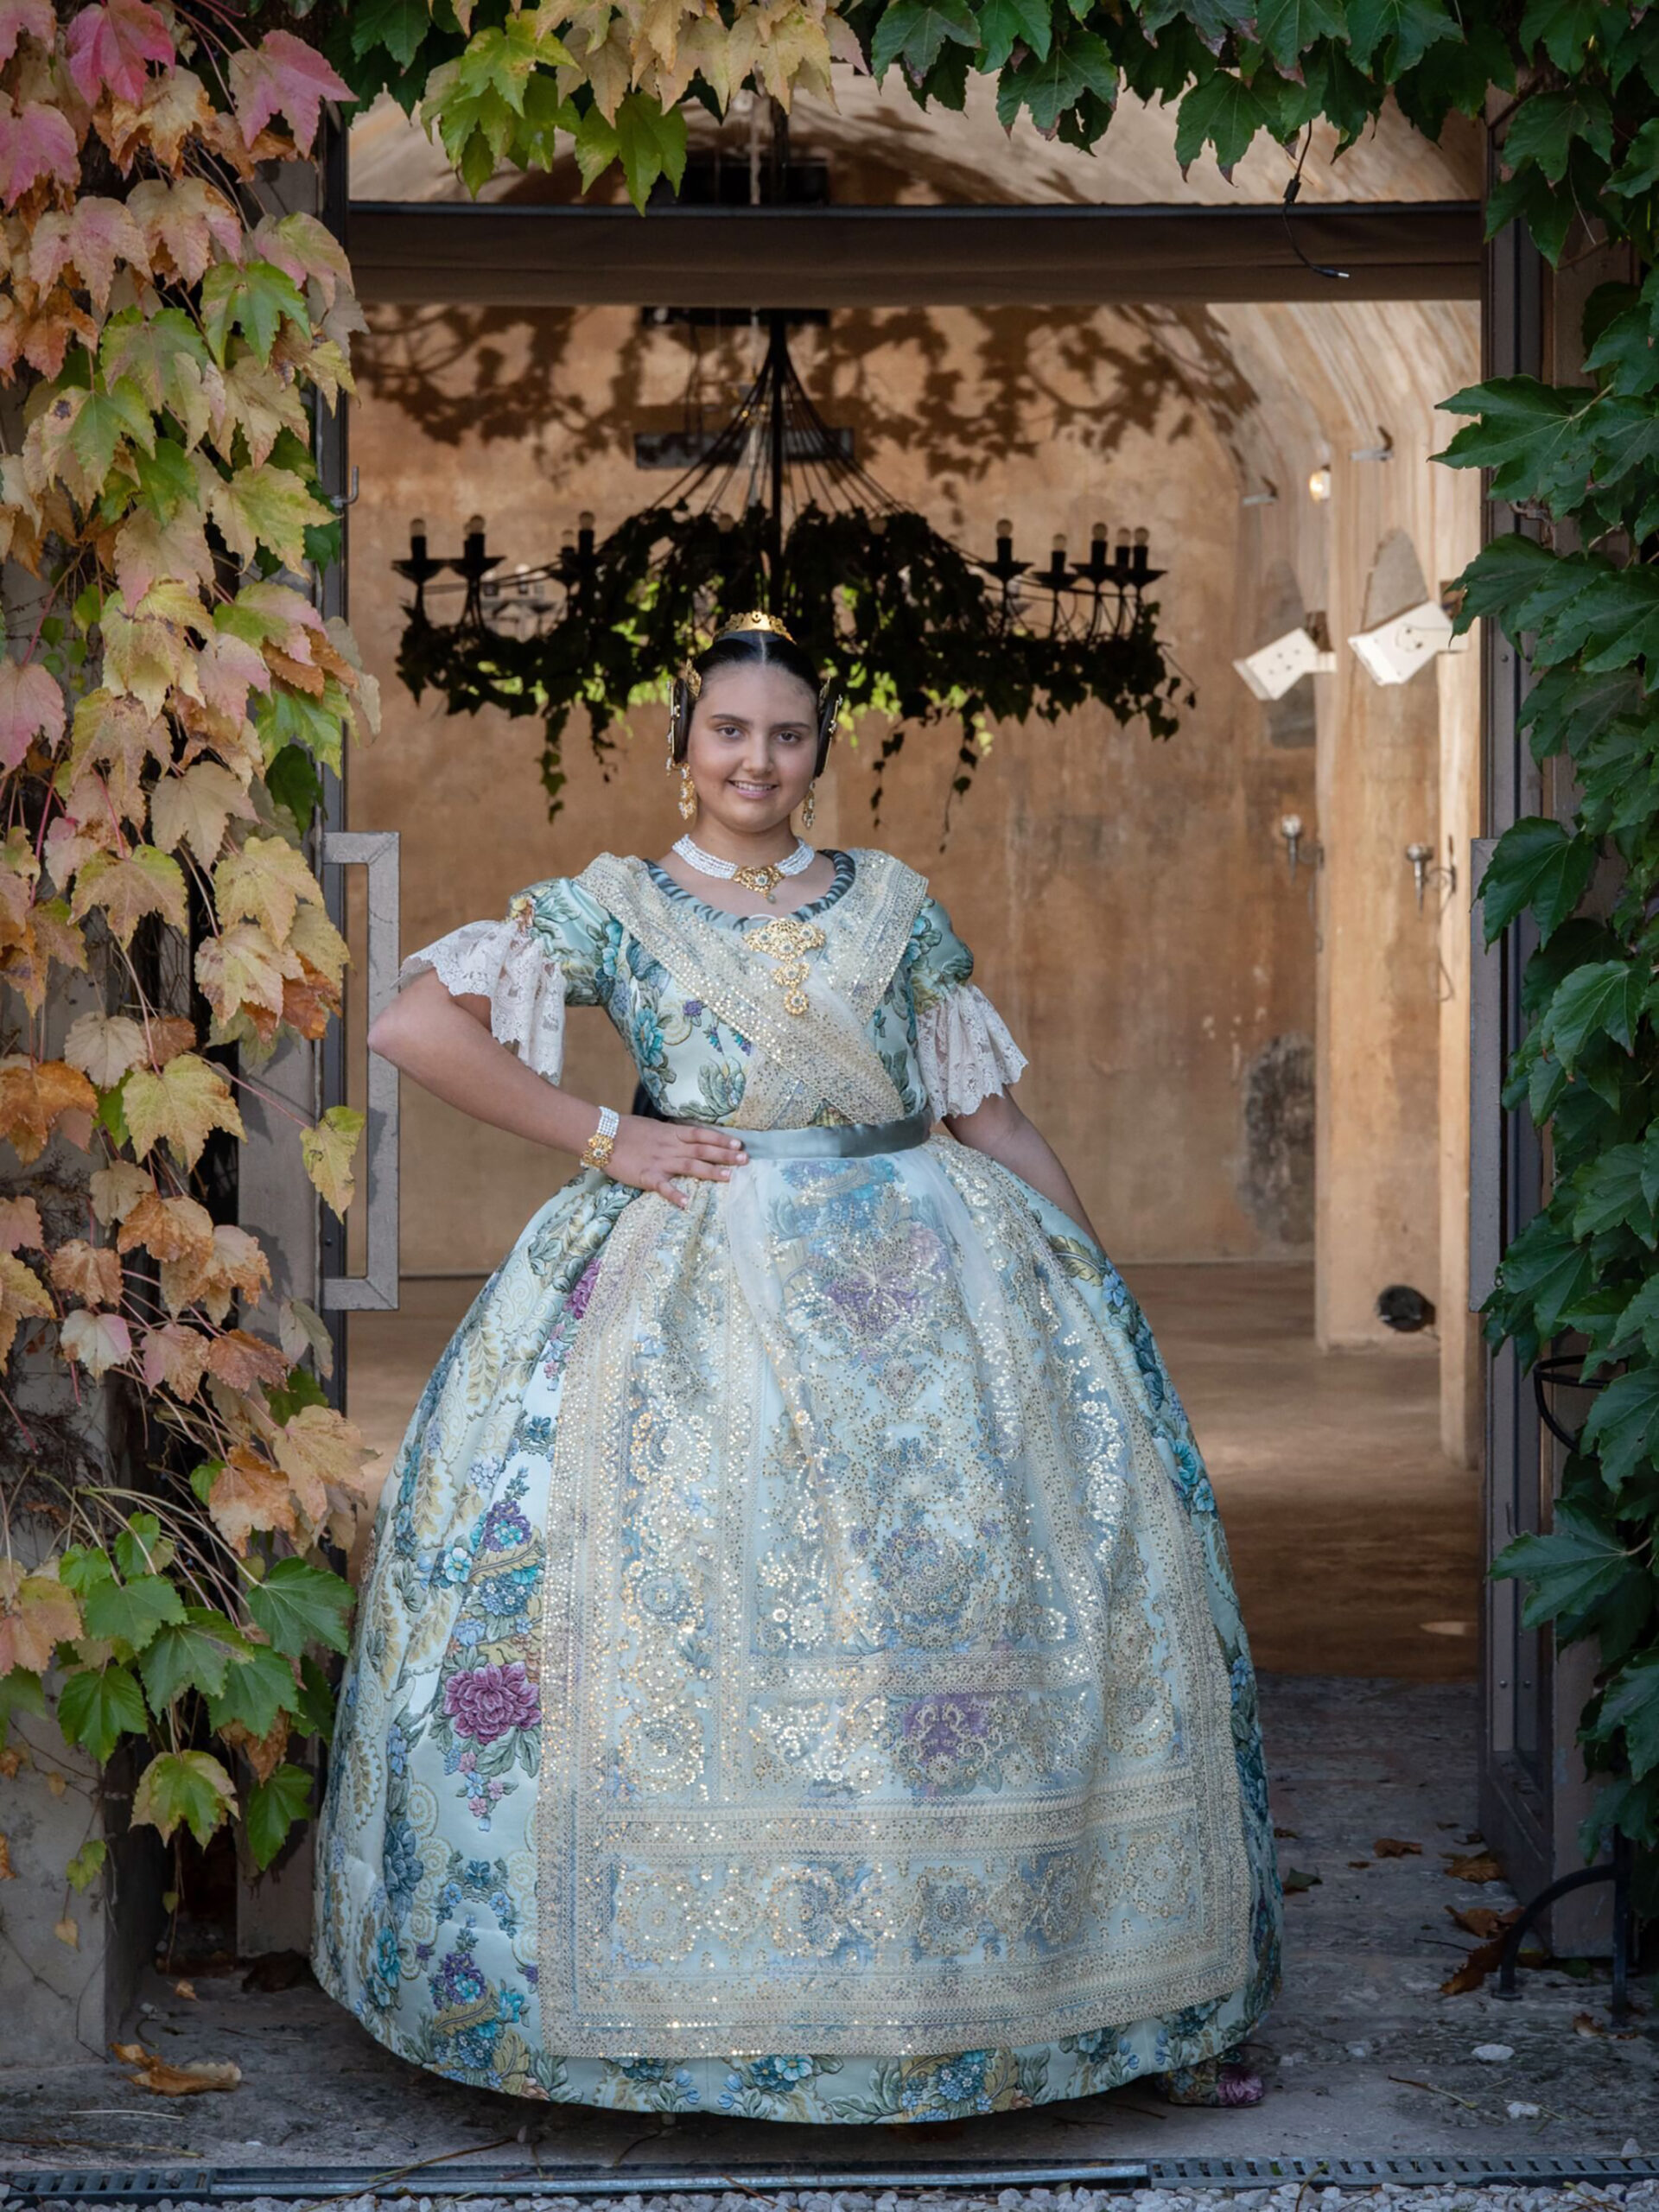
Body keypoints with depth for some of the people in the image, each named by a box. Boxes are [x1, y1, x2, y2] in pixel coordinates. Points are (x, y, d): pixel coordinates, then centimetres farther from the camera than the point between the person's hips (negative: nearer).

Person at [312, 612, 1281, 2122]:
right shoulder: (612, 905, 8)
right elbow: (415, 1027, -2)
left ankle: (1125, 2002, 5)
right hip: (696, 1290, -2)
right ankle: (685, 2012, -3)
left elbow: (993, 1116, 16)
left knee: (1016, 1586, -5)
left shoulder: (895, 904, 15)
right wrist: (604, 1141, -5)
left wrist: (1104, 1290, 11)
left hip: (933, 1272, 2)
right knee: (695, 1610, -13)